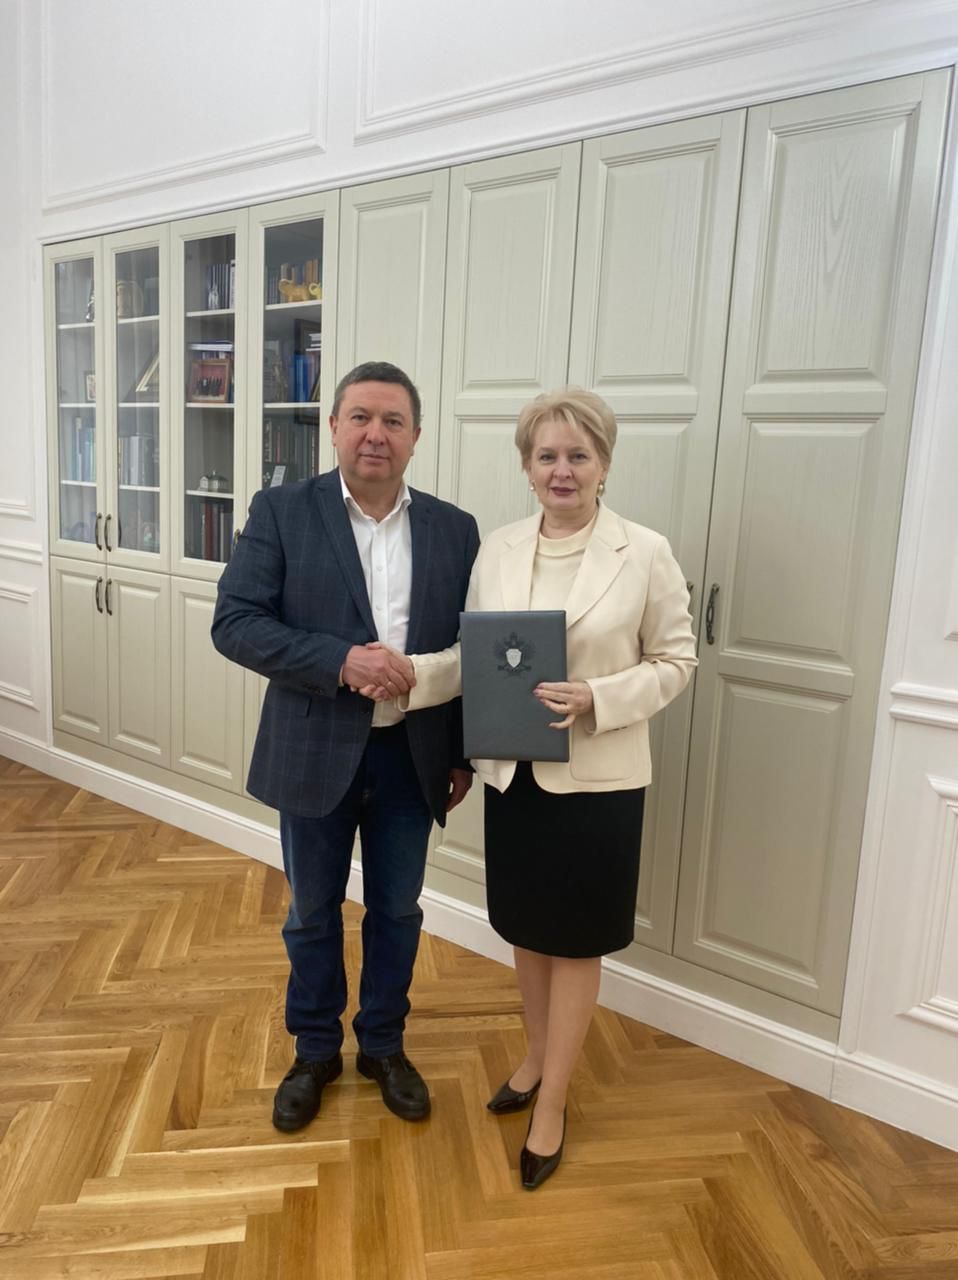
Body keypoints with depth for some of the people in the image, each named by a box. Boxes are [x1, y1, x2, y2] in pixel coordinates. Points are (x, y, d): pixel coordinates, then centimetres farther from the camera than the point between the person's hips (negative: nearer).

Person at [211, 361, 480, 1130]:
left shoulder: (454, 529, 1)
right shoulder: (282, 513, -6)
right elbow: (234, 623, -13)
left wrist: (464, 755, 4)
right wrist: (342, 660, -25)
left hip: (413, 755, 2)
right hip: (316, 751, -1)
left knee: (397, 911, 17)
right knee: (313, 914, 16)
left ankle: (384, 1046, 39)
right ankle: (315, 1050, 39)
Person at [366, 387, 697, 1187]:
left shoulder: (645, 553, -9)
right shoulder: (498, 550, 2)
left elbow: (675, 661, -5)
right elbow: (473, 655, 5)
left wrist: (596, 699, -20)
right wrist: (411, 674, -12)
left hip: (597, 778, -4)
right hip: (512, 771, 4)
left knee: (575, 940, 11)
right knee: (526, 927, 19)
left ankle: (552, 1104, 30)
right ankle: (540, 1056, 45)